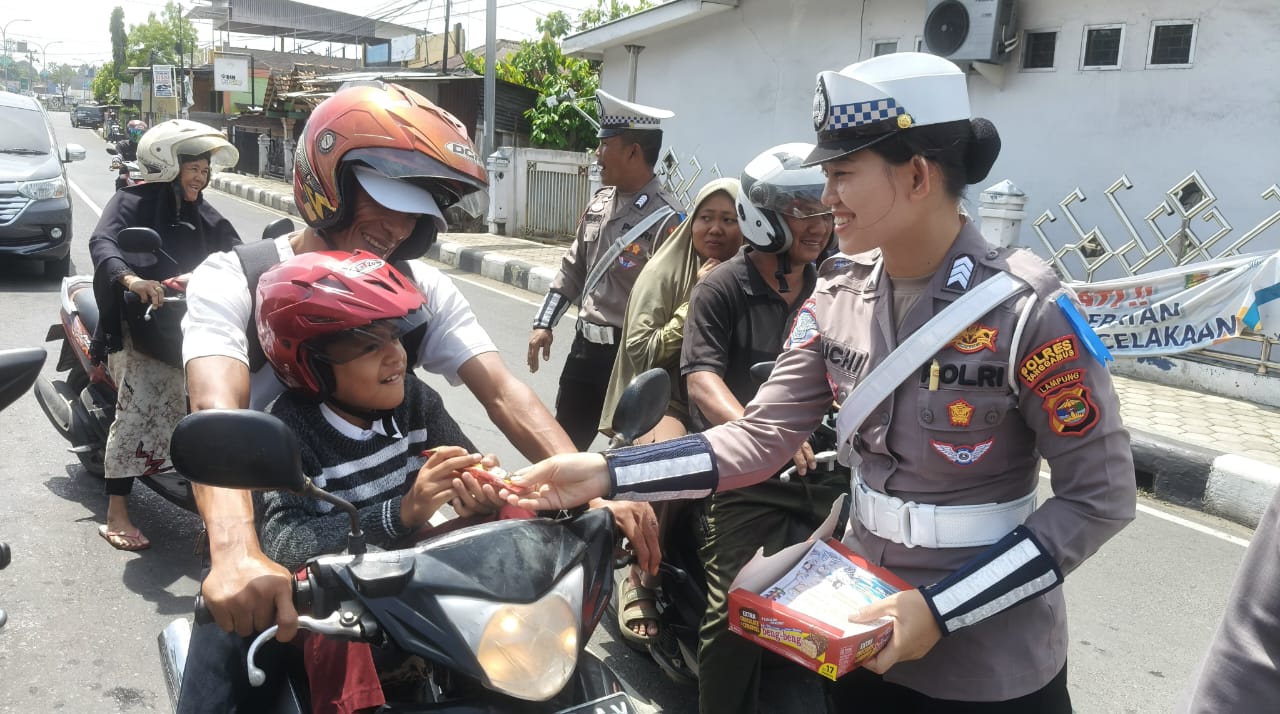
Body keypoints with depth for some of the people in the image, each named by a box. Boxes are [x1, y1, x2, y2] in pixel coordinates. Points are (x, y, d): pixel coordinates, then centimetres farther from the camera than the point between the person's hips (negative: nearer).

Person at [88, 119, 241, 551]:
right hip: (139, 320, -6)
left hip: (186, 319, 6)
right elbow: (102, 242, -17)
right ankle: (116, 514, -16)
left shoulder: (205, 217, 17)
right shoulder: (131, 202, 0)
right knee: (141, 406, -18)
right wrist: (131, 279, -36)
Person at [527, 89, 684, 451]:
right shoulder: (599, 203, 8)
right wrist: (544, 323, 12)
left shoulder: (665, 219, -18)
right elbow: (573, 268, 17)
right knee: (562, 443, 19)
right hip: (585, 346, 8)